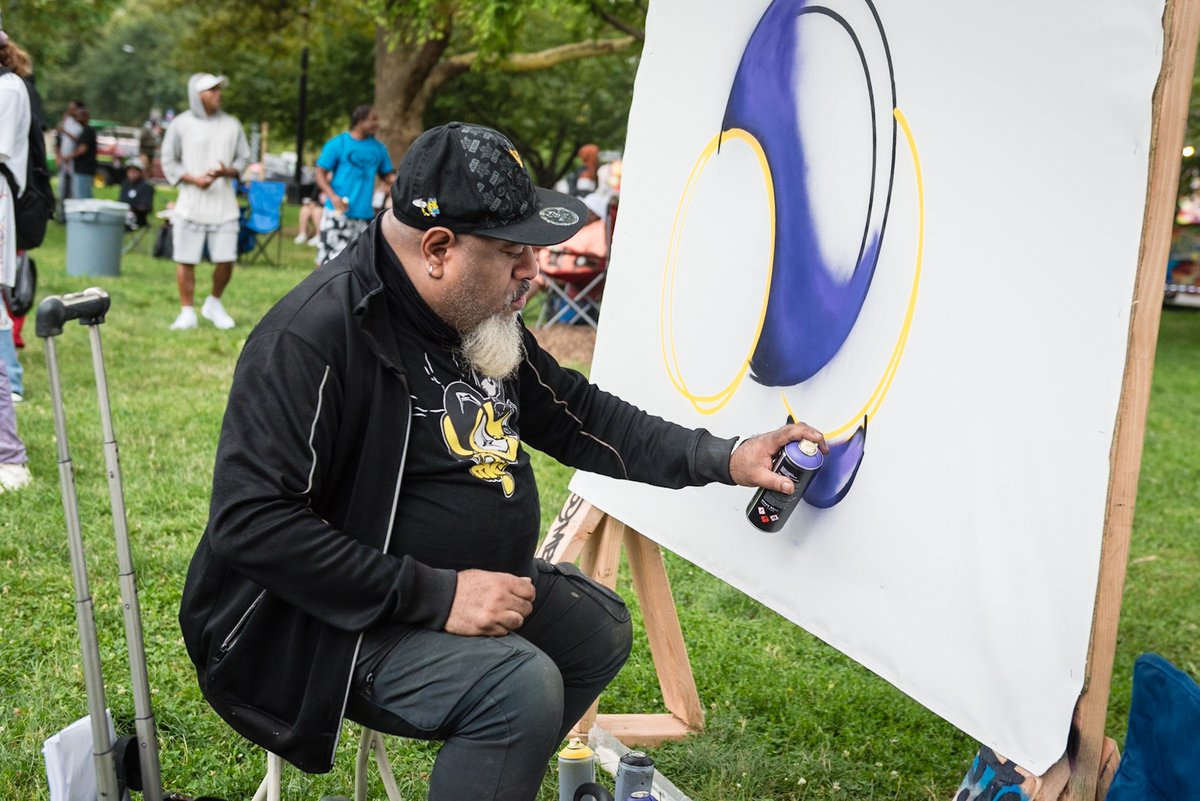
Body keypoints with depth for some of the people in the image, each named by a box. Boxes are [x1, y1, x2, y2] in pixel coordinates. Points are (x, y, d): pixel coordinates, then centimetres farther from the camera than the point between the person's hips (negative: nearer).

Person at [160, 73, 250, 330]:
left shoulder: (232, 124, 8)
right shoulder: (180, 124, 1)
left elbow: (243, 159, 11)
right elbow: (169, 162, 4)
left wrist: (227, 171, -10)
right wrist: (193, 179, -11)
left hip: (224, 206, 2)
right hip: (190, 205, -2)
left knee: (226, 260, -1)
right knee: (186, 261, 0)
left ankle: (214, 304, 24)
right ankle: (187, 312, 13)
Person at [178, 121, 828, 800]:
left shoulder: (485, 317, 3)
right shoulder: (315, 336, -25)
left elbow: (577, 414, 15)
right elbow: (250, 522, -29)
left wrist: (723, 458, 4)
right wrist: (436, 594, -29)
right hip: (339, 619, -9)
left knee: (601, 627, 15)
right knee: (522, 686, -27)